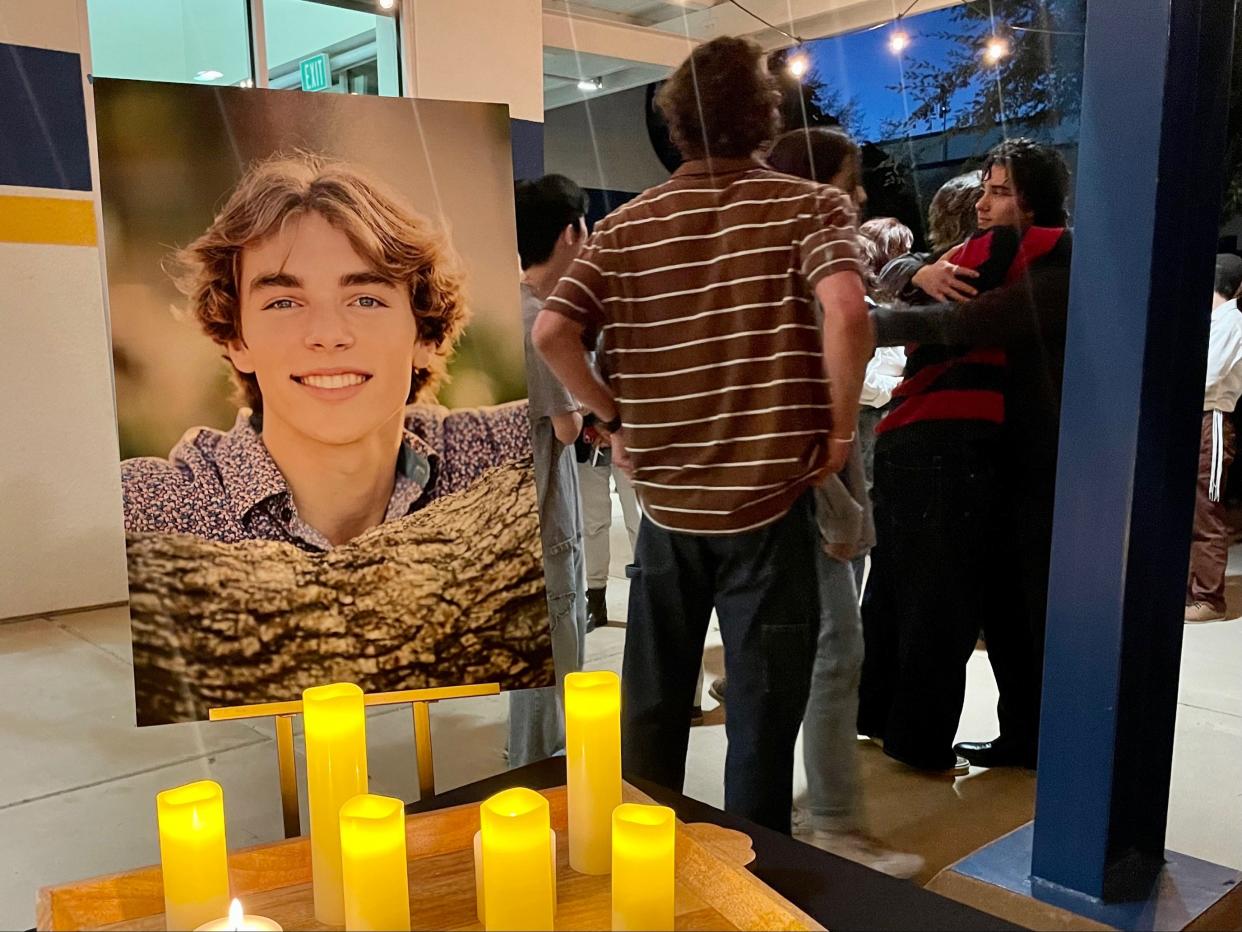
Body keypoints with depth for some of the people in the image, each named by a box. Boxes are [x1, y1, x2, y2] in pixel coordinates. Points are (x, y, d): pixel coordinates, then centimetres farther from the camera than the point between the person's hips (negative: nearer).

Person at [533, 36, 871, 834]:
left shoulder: (627, 224, 4)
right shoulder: (810, 205, -4)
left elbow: (551, 332, -7)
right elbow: (845, 312, -23)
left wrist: (615, 417, 4)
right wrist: (841, 425, -10)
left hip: (666, 496, 4)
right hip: (768, 495, -3)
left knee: (653, 699, 17)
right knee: (761, 708, 8)